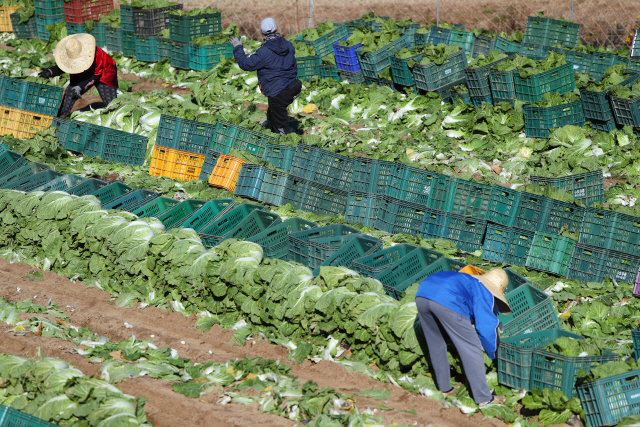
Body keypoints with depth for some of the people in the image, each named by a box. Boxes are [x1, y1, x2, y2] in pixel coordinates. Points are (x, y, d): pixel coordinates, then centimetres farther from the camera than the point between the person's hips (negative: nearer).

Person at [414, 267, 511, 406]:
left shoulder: (468, 280, 39)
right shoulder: (485, 293, 17)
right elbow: (487, 328, 10)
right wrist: (495, 355, 25)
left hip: (421, 295, 8)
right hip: (446, 301, -8)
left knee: (435, 344, 27)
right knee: (471, 348, 5)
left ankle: (445, 389, 37)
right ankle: (483, 398, 7)